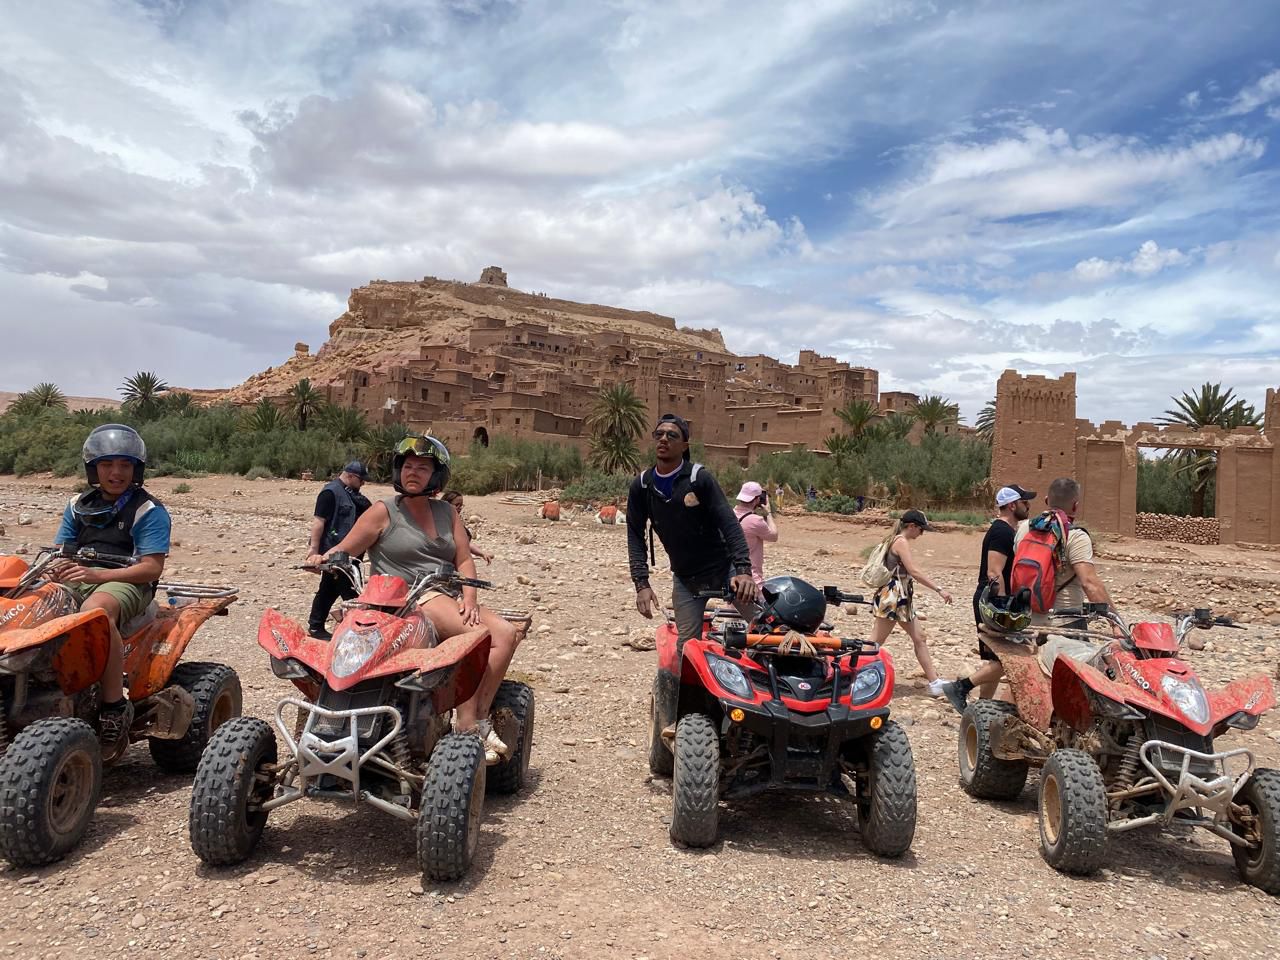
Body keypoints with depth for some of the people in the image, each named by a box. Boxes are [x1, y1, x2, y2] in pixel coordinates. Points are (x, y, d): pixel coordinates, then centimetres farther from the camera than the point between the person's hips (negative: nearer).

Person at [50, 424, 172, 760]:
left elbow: (151, 568, -6)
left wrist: (98, 574, -18)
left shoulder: (149, 511, 3)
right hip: (76, 580, 6)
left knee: (95, 609, -40)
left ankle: (116, 709, -34)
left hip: (126, 582, -6)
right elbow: (60, 550, 18)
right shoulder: (79, 506, 22)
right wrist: (56, 568, -8)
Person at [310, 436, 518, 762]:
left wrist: (468, 599, -6)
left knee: (506, 634, -17)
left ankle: (479, 719, -18)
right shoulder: (384, 511, 4)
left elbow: (464, 560, 11)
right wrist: (322, 558, -22)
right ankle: (465, 727, -25)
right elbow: (343, 552, 1)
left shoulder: (446, 512, 17)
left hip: (449, 595, 6)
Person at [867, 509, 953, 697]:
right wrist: (939, 590, -26)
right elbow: (914, 572, -25)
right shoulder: (902, 542, -15)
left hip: (900, 599, 10)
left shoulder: (894, 540, 14)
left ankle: (934, 683, 15)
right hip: (891, 597, -10)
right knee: (875, 644, -6)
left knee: (919, 638, 11)